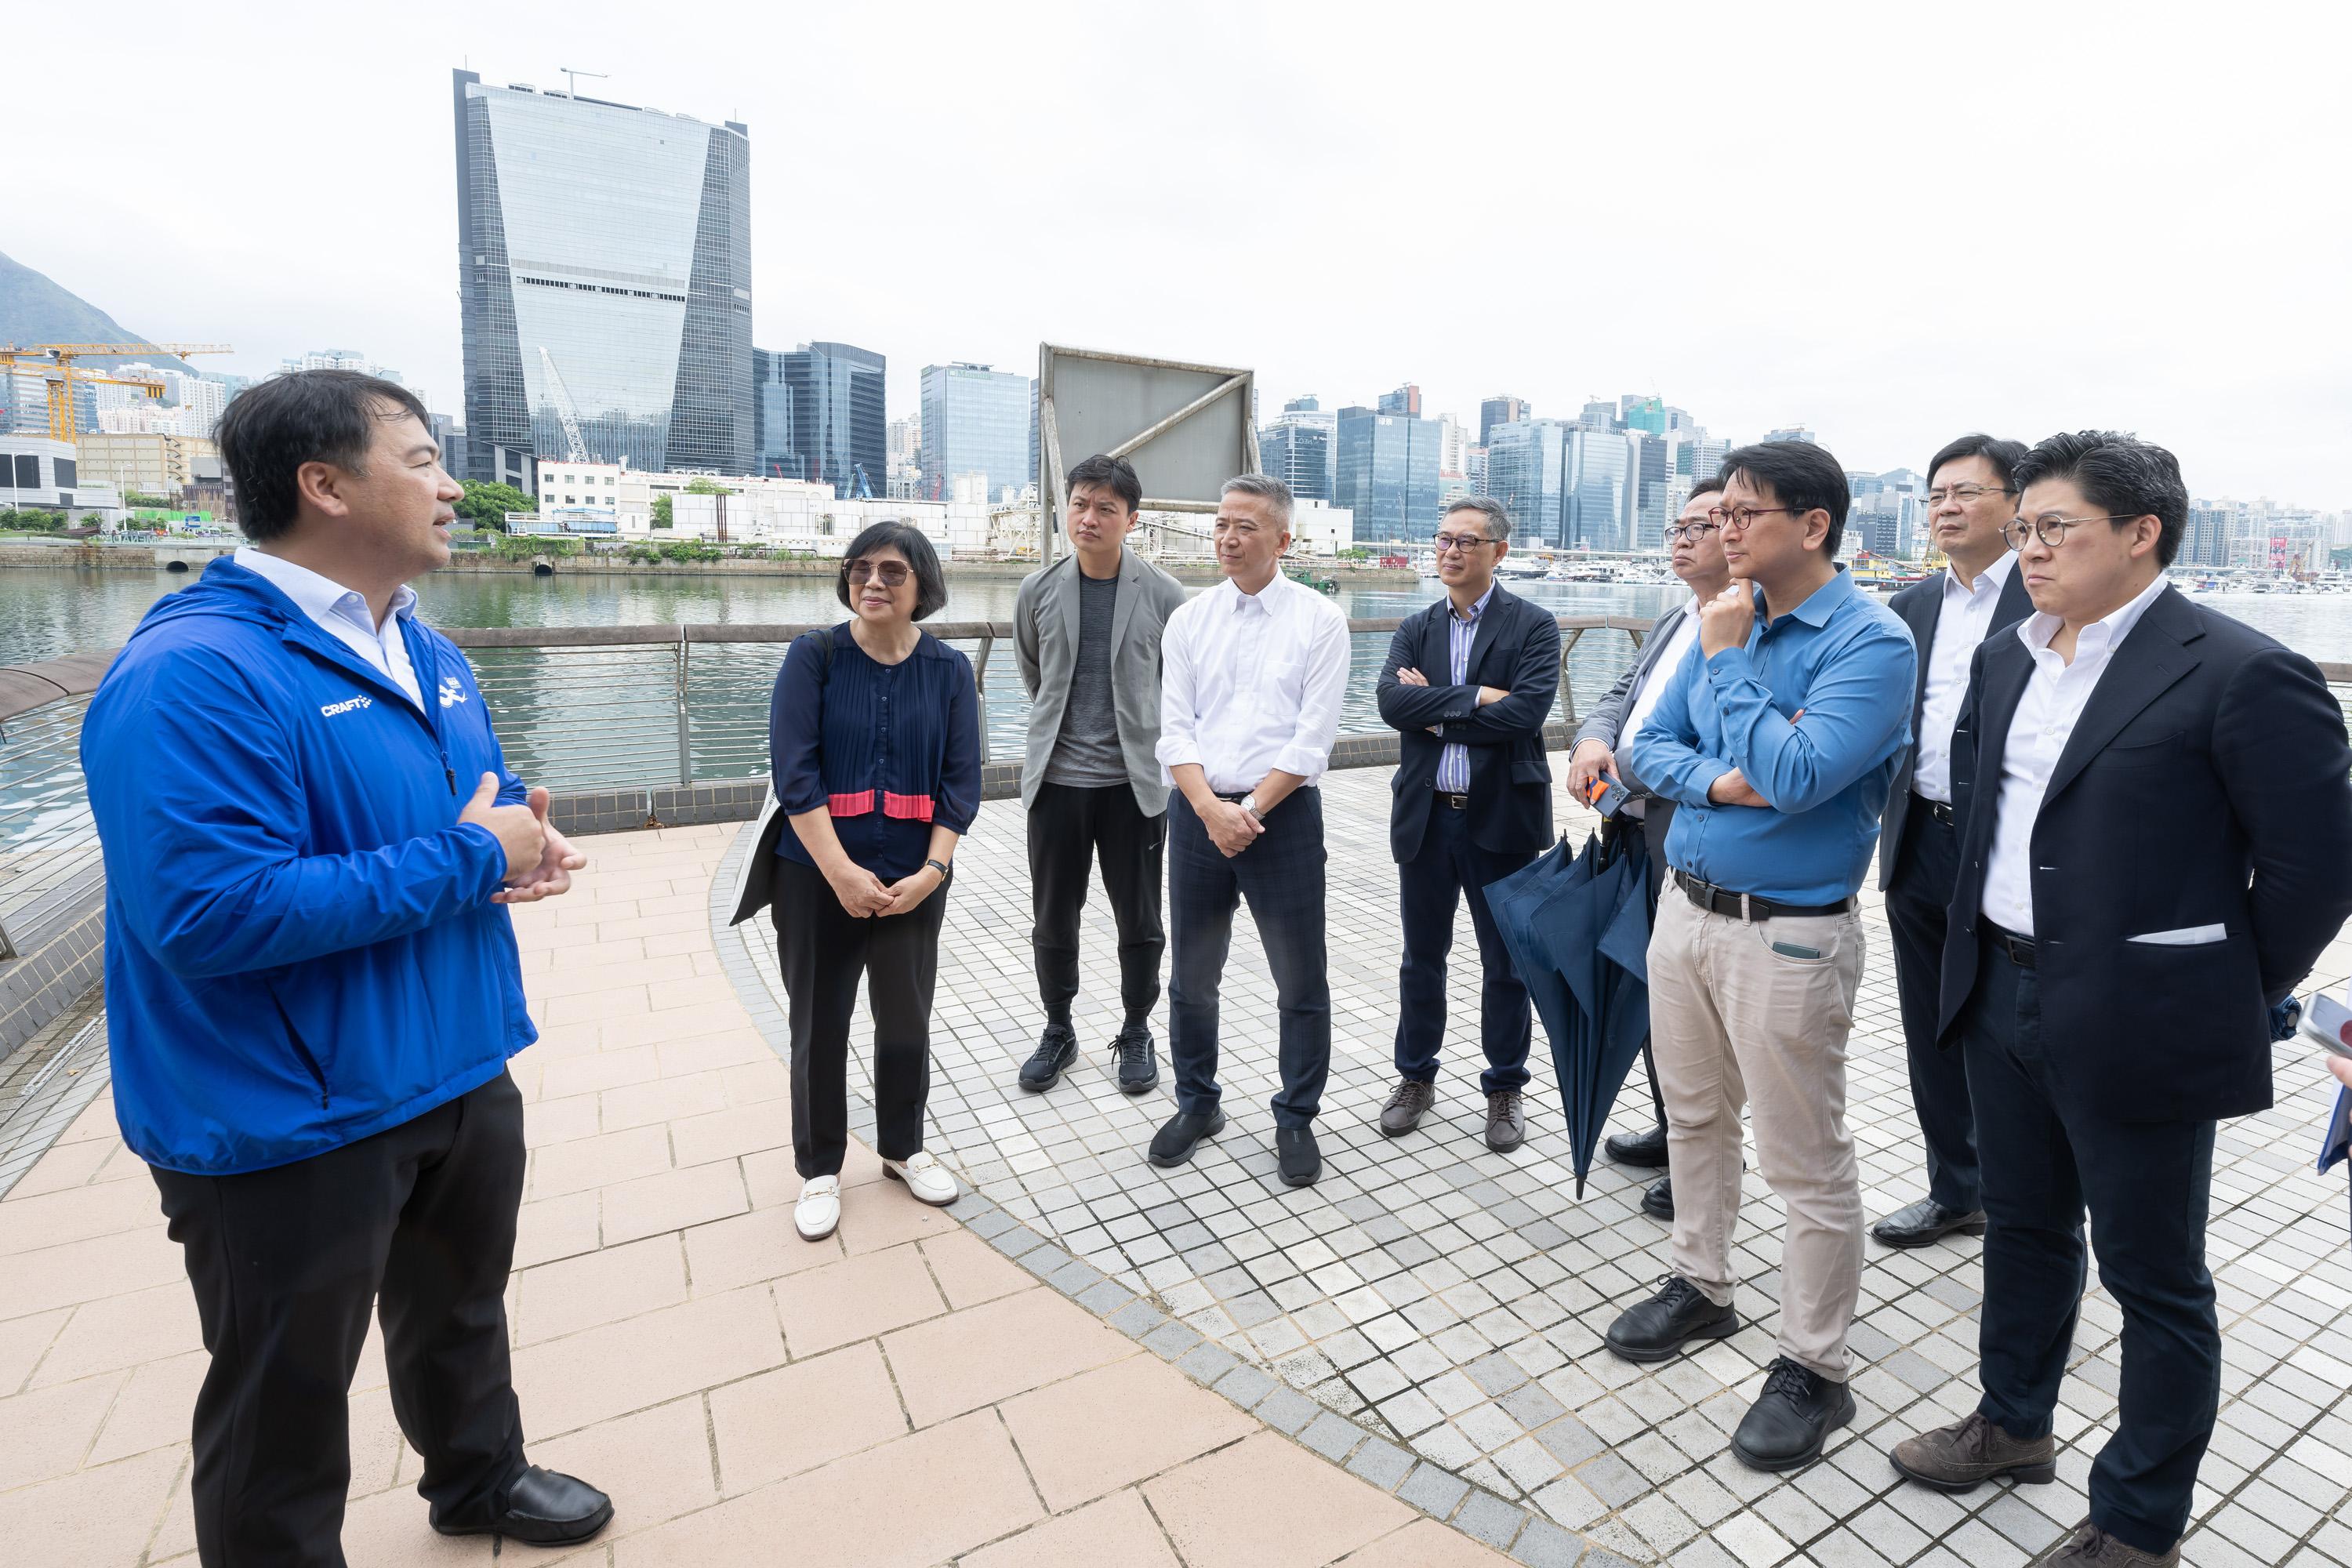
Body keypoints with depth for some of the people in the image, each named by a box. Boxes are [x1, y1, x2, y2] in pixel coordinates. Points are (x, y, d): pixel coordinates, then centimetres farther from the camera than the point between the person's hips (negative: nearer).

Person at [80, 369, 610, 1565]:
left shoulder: (426, 652, 6)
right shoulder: (194, 672, -23)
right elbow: (214, 912, -32)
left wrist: (521, 834, -6)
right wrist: (468, 859, -24)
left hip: (464, 1077, 9)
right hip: (294, 1126, -8)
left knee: (462, 1311, 30)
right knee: (286, 1408, 15)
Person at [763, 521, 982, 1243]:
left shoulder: (949, 668, 0)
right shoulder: (814, 655, -6)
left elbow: (961, 778, -2)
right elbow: (793, 770, -12)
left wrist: (933, 870, -13)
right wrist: (843, 872, -17)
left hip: (913, 880, 2)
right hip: (819, 877, -1)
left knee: (907, 1019, 15)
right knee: (820, 1026, 11)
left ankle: (903, 1148, 38)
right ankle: (819, 1168, 31)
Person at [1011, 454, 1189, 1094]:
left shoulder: (1162, 594, -6)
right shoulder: (1039, 590, 0)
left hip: (1134, 780, -2)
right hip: (1057, 780, 2)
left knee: (1139, 920, 10)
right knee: (1053, 919, 11)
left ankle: (1136, 1032, 30)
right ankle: (1058, 1032, 32)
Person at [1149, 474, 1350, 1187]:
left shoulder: (1319, 619, -2)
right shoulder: (1188, 620, 7)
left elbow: (1313, 737, -8)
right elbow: (1175, 731, 1)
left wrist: (1251, 810, -14)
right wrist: (1213, 809, -13)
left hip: (1283, 812, -3)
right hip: (1198, 812, 3)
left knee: (1302, 982, 6)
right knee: (1191, 976, 13)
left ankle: (1296, 1119, 27)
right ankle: (1196, 1104, 34)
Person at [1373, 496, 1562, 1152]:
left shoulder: (1534, 626, -3)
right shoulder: (1415, 629, 8)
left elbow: (1525, 711, -19)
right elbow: (1392, 700, -11)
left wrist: (1435, 710, -12)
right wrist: (1475, 697, -18)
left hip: (1502, 818, -3)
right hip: (1426, 817, 3)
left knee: (1506, 963, 10)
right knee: (1421, 957, 15)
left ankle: (1506, 1087, 29)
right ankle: (1416, 1076, 33)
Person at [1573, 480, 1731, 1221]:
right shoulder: (1672, 623, 17)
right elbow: (1621, 697, 15)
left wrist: (1621, 768, -18)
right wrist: (1593, 741, -6)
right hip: (1637, 834, 9)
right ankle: (1672, 1132, 40)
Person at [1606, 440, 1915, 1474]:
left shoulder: (1871, 642, -14)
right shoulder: (1728, 622, 7)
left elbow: (1793, 779, -25)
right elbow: (1652, 745, 7)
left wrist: (1728, 658, -17)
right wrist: (1713, 780, -13)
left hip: (1787, 934, -7)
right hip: (1685, 908, 7)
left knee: (1805, 1163, 6)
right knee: (1694, 1116, 20)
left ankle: (1813, 1367, 26)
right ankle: (1700, 1286, 41)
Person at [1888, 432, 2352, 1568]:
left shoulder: (2240, 674, -14)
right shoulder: (2008, 659, 7)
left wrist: (2233, 994, -4)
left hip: (2136, 1025, -6)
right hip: (2002, 997, 7)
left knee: (2155, 1279, 11)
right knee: (2023, 1228, 22)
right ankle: (2012, 1424, 43)